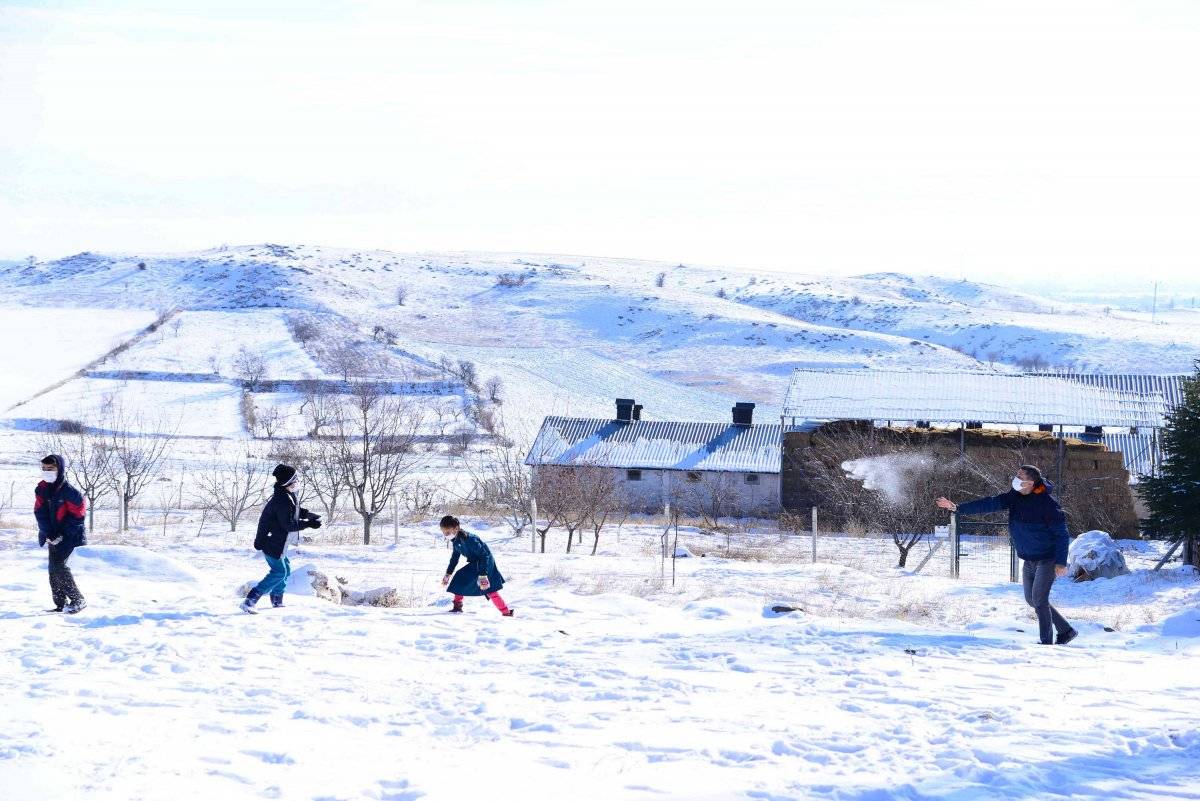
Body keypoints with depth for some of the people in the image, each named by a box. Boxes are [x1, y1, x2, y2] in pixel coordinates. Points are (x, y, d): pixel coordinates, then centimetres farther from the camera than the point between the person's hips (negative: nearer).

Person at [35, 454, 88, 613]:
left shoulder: (69, 492, -17)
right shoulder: (41, 490, 2)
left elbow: (77, 515, -14)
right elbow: (40, 513, -1)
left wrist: (62, 534, -16)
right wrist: (49, 534, -12)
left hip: (70, 535, -7)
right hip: (54, 536, 7)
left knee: (58, 565, -19)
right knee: (53, 569, 6)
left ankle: (78, 600, -12)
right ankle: (61, 604, 14)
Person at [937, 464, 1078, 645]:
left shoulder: (1047, 503, -20)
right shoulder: (1014, 497, -1)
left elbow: (1062, 534, -17)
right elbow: (990, 504, -9)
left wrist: (1061, 562, -21)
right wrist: (958, 508, -18)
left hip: (1047, 560, -8)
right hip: (1029, 560, 8)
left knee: (1039, 599, -12)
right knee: (1031, 599, 12)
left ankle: (1046, 642, -4)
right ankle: (1066, 630, 24)